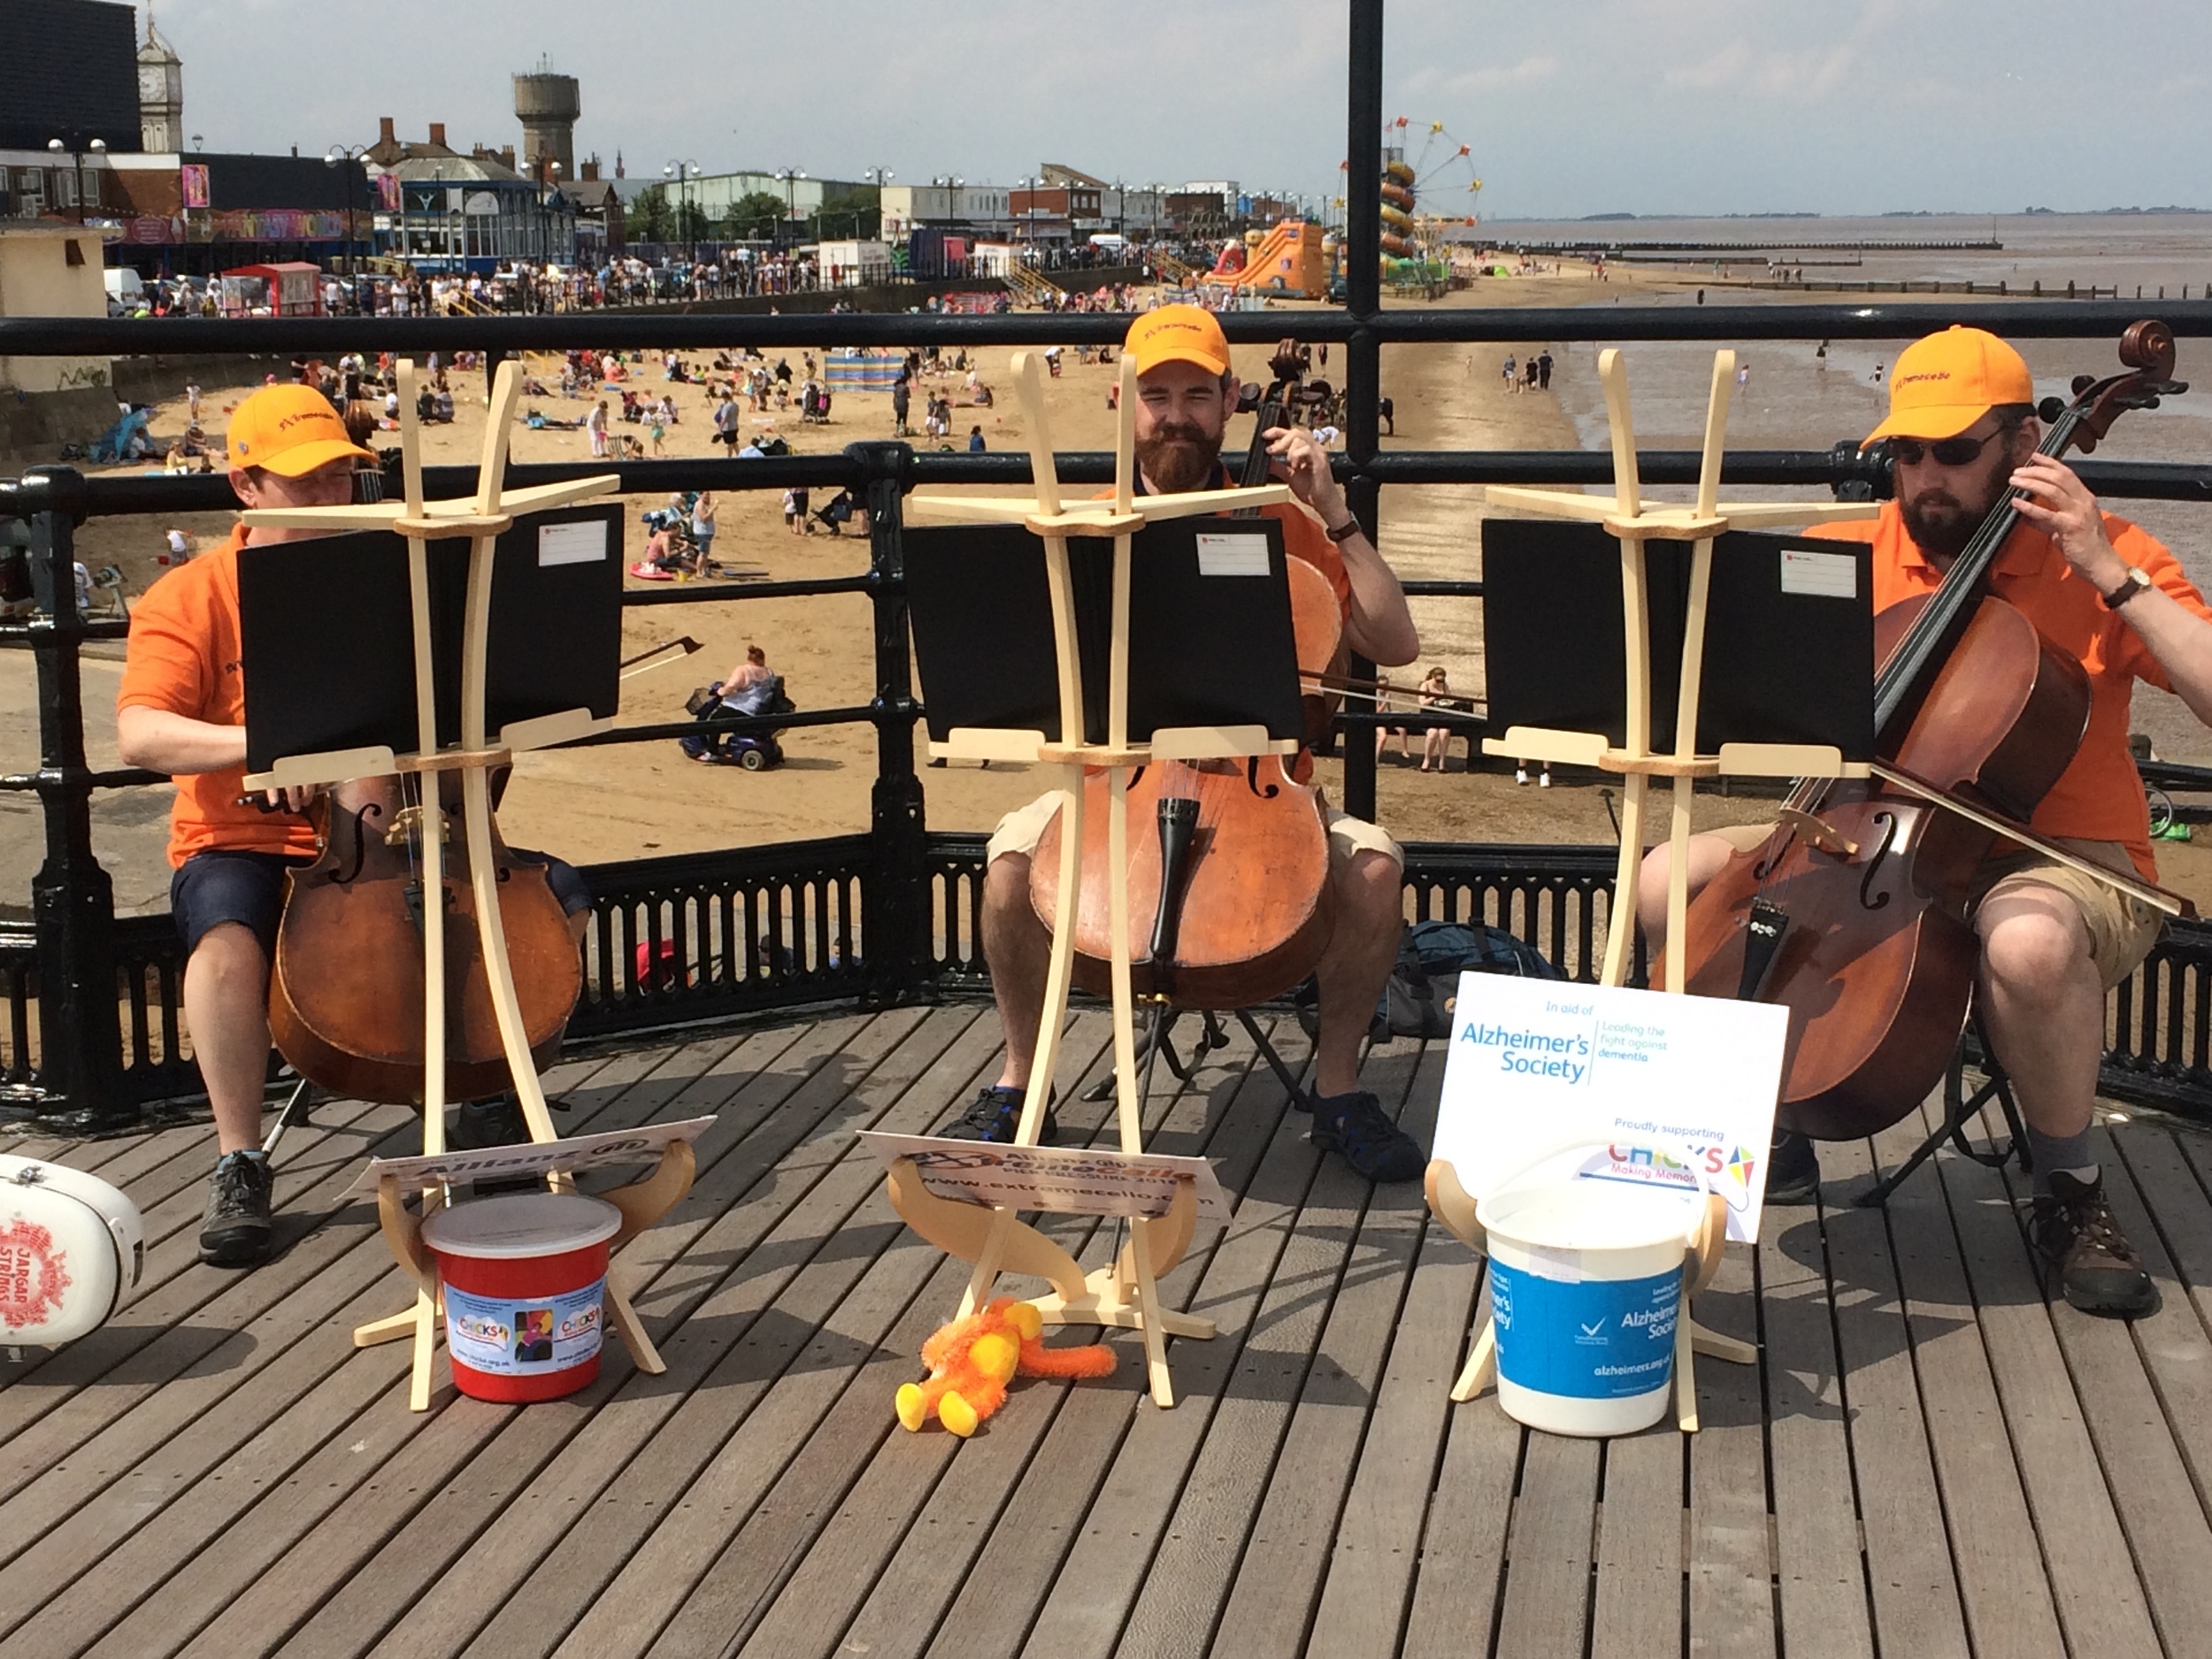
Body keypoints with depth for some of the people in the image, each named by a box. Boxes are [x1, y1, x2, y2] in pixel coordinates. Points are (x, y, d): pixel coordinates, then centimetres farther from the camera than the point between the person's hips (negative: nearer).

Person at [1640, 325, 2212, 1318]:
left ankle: (2070, 1192, -12)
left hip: (2060, 861, -4)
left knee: (2028, 942, -41)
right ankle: (1774, 1136, 8)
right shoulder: (1857, 555, 4)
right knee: (1668, 883, -12)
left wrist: (2109, 574, -22)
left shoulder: (2101, 560, -6)